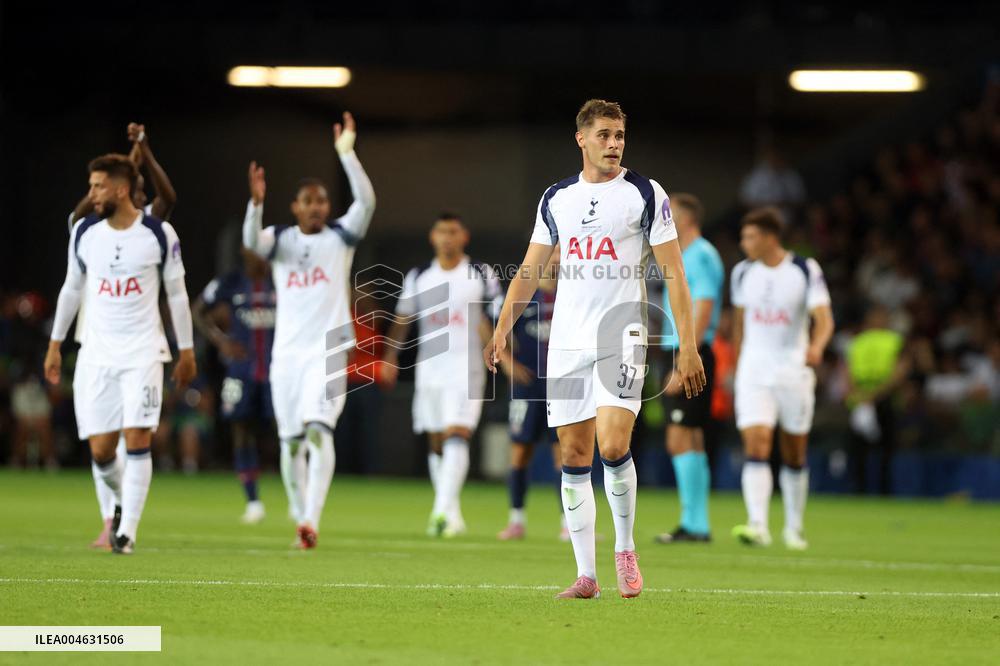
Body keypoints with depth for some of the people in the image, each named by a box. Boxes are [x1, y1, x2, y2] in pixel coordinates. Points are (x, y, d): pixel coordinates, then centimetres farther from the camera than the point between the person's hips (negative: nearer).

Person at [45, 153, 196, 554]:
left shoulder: (159, 234, -5)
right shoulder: (84, 232, 3)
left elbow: (177, 294, 4)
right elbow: (72, 288, 15)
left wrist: (187, 351, 6)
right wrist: (55, 344, 16)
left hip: (143, 351, -3)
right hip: (97, 352, 3)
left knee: (137, 441, -13)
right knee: (101, 450, -1)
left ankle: (127, 530, -6)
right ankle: (122, 500, 30)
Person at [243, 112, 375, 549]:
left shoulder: (341, 236, 4)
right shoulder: (280, 239, 7)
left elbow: (366, 202, -13)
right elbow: (252, 240, -15)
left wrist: (347, 154, -21)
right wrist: (256, 202, -34)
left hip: (328, 349, -3)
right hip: (287, 351, 3)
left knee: (318, 430, -19)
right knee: (291, 442, 5)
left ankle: (311, 522, -25)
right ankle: (300, 520, 19)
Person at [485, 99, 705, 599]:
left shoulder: (645, 194, 0)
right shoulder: (556, 199, 11)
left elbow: (673, 273, -1)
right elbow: (529, 271, 16)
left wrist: (688, 347, -6)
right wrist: (502, 330, 5)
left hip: (622, 337, -4)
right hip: (567, 341, 4)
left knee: (613, 445, -19)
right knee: (573, 455, 2)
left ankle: (625, 548, 3)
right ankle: (586, 575, 8)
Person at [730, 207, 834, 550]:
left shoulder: (806, 271, -7)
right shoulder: (742, 273, 4)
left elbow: (823, 317, -15)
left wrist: (817, 345, -35)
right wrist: (735, 365, 21)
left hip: (794, 371, -1)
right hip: (754, 371, 2)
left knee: (795, 455, 9)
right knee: (755, 446, -16)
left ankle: (794, 528, 25)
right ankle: (757, 525, -24)